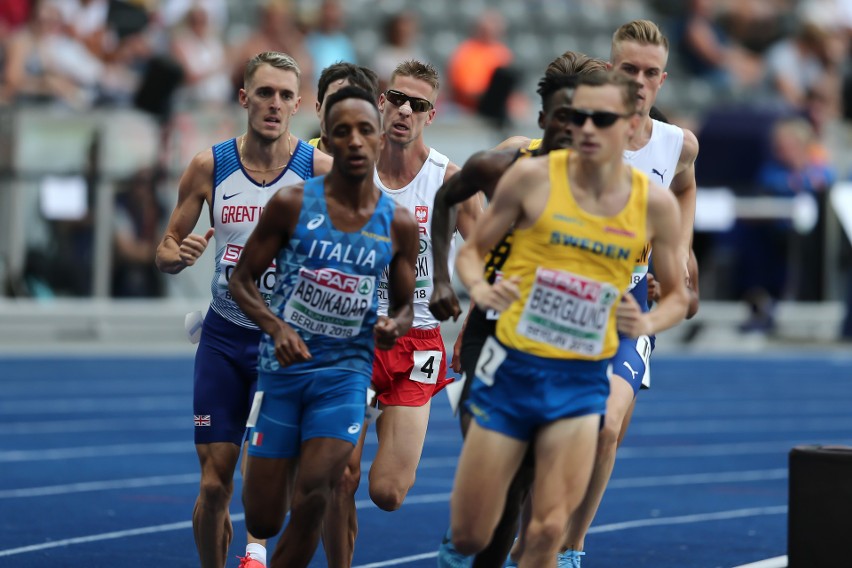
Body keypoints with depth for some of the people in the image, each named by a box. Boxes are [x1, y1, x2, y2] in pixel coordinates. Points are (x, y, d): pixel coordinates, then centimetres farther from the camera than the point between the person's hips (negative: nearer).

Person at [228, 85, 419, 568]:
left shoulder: (398, 224, 0)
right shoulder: (292, 205, -6)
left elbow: (405, 305, 11)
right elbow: (243, 279, -1)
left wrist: (395, 325, -13)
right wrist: (276, 327, -19)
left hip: (346, 369, 1)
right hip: (283, 365, -1)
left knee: (312, 498, -17)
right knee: (263, 521, 2)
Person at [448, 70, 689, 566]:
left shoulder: (655, 204, -1)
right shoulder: (532, 177, -5)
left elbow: (677, 296, 11)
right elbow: (472, 251, 6)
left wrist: (646, 323, -11)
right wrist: (481, 289, -16)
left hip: (582, 380, 0)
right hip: (513, 365, 0)